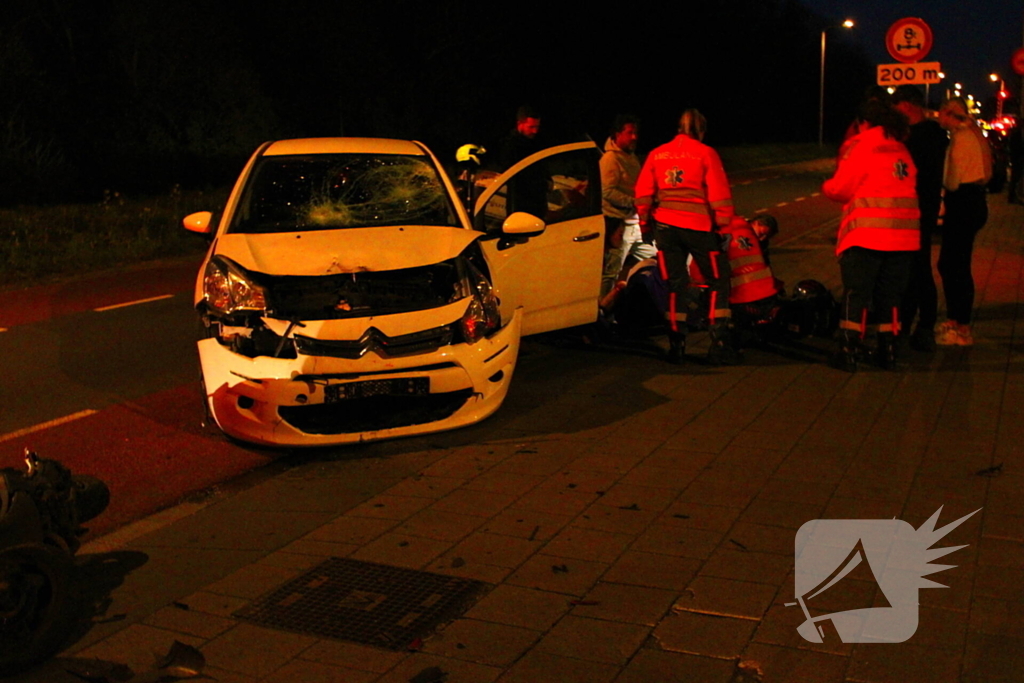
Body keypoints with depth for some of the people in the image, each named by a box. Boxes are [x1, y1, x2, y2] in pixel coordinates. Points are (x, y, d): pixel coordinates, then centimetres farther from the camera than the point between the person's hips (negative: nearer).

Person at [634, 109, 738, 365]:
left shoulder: (657, 154, 10)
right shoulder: (706, 153, 0)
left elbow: (643, 194, 11)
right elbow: (719, 194, -5)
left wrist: (645, 224, 20)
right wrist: (724, 221, 5)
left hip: (665, 226, 4)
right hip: (698, 226, -3)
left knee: (675, 285, 10)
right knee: (718, 282, 6)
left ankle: (676, 345, 10)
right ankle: (719, 344, 1)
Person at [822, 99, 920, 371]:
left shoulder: (861, 145, -3)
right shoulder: (902, 150, 16)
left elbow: (841, 189, -5)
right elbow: (907, 188, 14)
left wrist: (826, 187, 15)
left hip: (867, 233, -6)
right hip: (904, 234, 6)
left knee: (856, 293, 0)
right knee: (890, 294, 13)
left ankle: (848, 351, -1)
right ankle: (888, 351, 16)